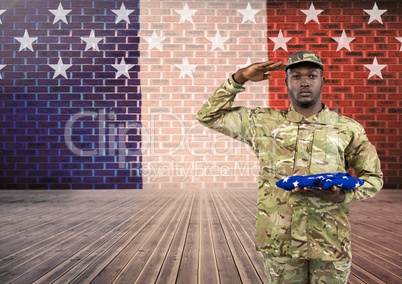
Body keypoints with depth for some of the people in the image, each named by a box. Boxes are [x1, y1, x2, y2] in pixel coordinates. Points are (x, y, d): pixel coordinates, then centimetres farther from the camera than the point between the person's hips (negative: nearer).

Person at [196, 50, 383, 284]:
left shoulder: (349, 129, 1)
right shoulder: (264, 123, 3)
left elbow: (373, 177, 9)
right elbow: (209, 115, 7)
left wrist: (341, 195, -12)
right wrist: (239, 78, -3)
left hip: (330, 241, 0)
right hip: (280, 239, 1)